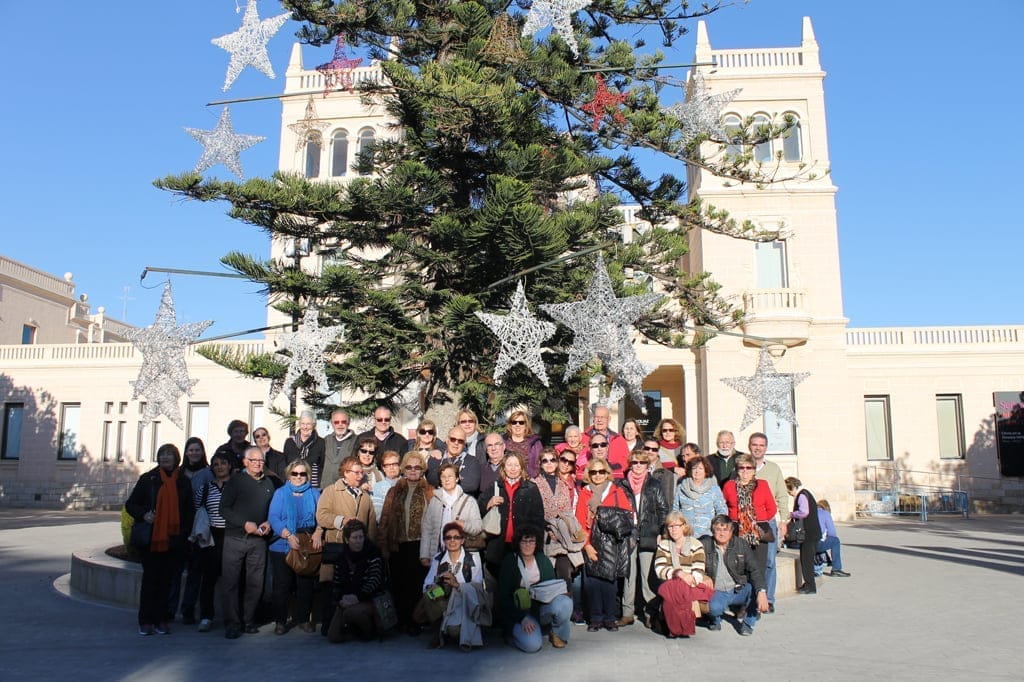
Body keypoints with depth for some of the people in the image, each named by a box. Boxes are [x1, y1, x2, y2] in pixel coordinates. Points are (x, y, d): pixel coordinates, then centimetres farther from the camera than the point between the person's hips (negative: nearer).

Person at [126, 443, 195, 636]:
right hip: (151, 540, -1)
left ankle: (161, 620, 13)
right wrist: (143, 514, -13)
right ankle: (145, 621, 11)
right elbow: (130, 504, 6)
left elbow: (188, 511, 12)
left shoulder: (183, 482, 8)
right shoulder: (148, 479, 4)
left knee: (166, 580, 5)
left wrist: (185, 535, 3)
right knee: (150, 579, 1)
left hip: (173, 540, 1)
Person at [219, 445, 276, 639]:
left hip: (258, 540, 3)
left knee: (255, 582, 4)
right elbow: (224, 508, -4)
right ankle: (232, 623, 6)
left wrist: (268, 523, -1)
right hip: (235, 538, -3)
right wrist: (244, 524, -13)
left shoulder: (268, 483, 13)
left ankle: (249, 621, 16)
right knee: (231, 582, -2)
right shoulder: (235, 481, 2)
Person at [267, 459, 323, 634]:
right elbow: (274, 518, -5)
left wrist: (318, 532, -18)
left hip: (308, 546, 1)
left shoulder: (314, 494, 10)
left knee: (306, 584, 5)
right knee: (282, 584, 0)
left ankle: (303, 619, 18)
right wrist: (289, 536, -18)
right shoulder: (280, 493, 6)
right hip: (283, 546, -1)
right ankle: (280, 621, 13)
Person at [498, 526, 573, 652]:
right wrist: (522, 618, -20)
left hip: (542, 607, 3)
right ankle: (514, 633, 5)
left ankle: (558, 634, 0)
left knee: (565, 602, -29)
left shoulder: (543, 560, 6)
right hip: (519, 611, -3)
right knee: (532, 645, -30)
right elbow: (503, 597, -8)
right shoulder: (509, 562, -4)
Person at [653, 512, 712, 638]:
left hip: (693, 587, -2)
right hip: (670, 587, 2)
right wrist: (678, 573, -23)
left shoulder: (696, 545, 1)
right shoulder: (663, 544, 10)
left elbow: (698, 574, -10)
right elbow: (659, 570, -6)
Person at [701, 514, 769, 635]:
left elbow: (755, 569, -12)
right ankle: (715, 619, 8)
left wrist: (762, 592, -28)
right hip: (717, 592, -2)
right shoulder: (705, 545, -4)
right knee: (713, 608, -34)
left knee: (758, 589, -27)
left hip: (739, 590, 2)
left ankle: (748, 622, 2)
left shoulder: (741, 544, -2)